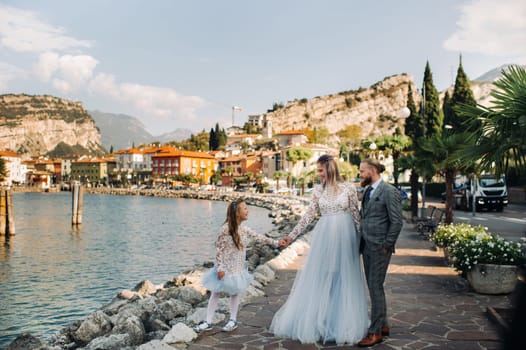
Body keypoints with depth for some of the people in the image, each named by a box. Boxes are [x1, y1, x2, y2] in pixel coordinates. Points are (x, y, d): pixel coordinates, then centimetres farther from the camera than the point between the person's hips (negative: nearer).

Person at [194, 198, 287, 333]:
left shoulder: (244, 229, -1)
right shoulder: (226, 228, -19)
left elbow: (259, 237, 7)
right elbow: (219, 249, -16)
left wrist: (276, 242, 6)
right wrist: (220, 268, -17)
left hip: (238, 268, 5)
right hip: (225, 268, -5)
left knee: (235, 293, 13)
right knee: (215, 293, 6)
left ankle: (233, 320, 27)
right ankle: (208, 322, 15)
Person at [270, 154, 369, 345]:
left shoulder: (348, 188, -4)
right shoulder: (318, 190, 4)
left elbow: (356, 215, 1)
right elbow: (309, 215, 5)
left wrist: (363, 236, 2)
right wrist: (291, 235, 1)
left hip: (344, 237, -2)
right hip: (324, 237, 2)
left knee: (344, 278, 7)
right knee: (318, 277, 6)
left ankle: (343, 324, 22)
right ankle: (315, 322, 20)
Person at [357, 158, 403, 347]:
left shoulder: (389, 191, -12)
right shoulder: (368, 191, 12)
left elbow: (397, 222, -14)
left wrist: (386, 245, -13)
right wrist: (361, 242, 10)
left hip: (379, 247, -8)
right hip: (366, 246, 8)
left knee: (375, 287, -4)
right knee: (373, 287, 14)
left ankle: (375, 332, 6)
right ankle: (382, 325, 27)